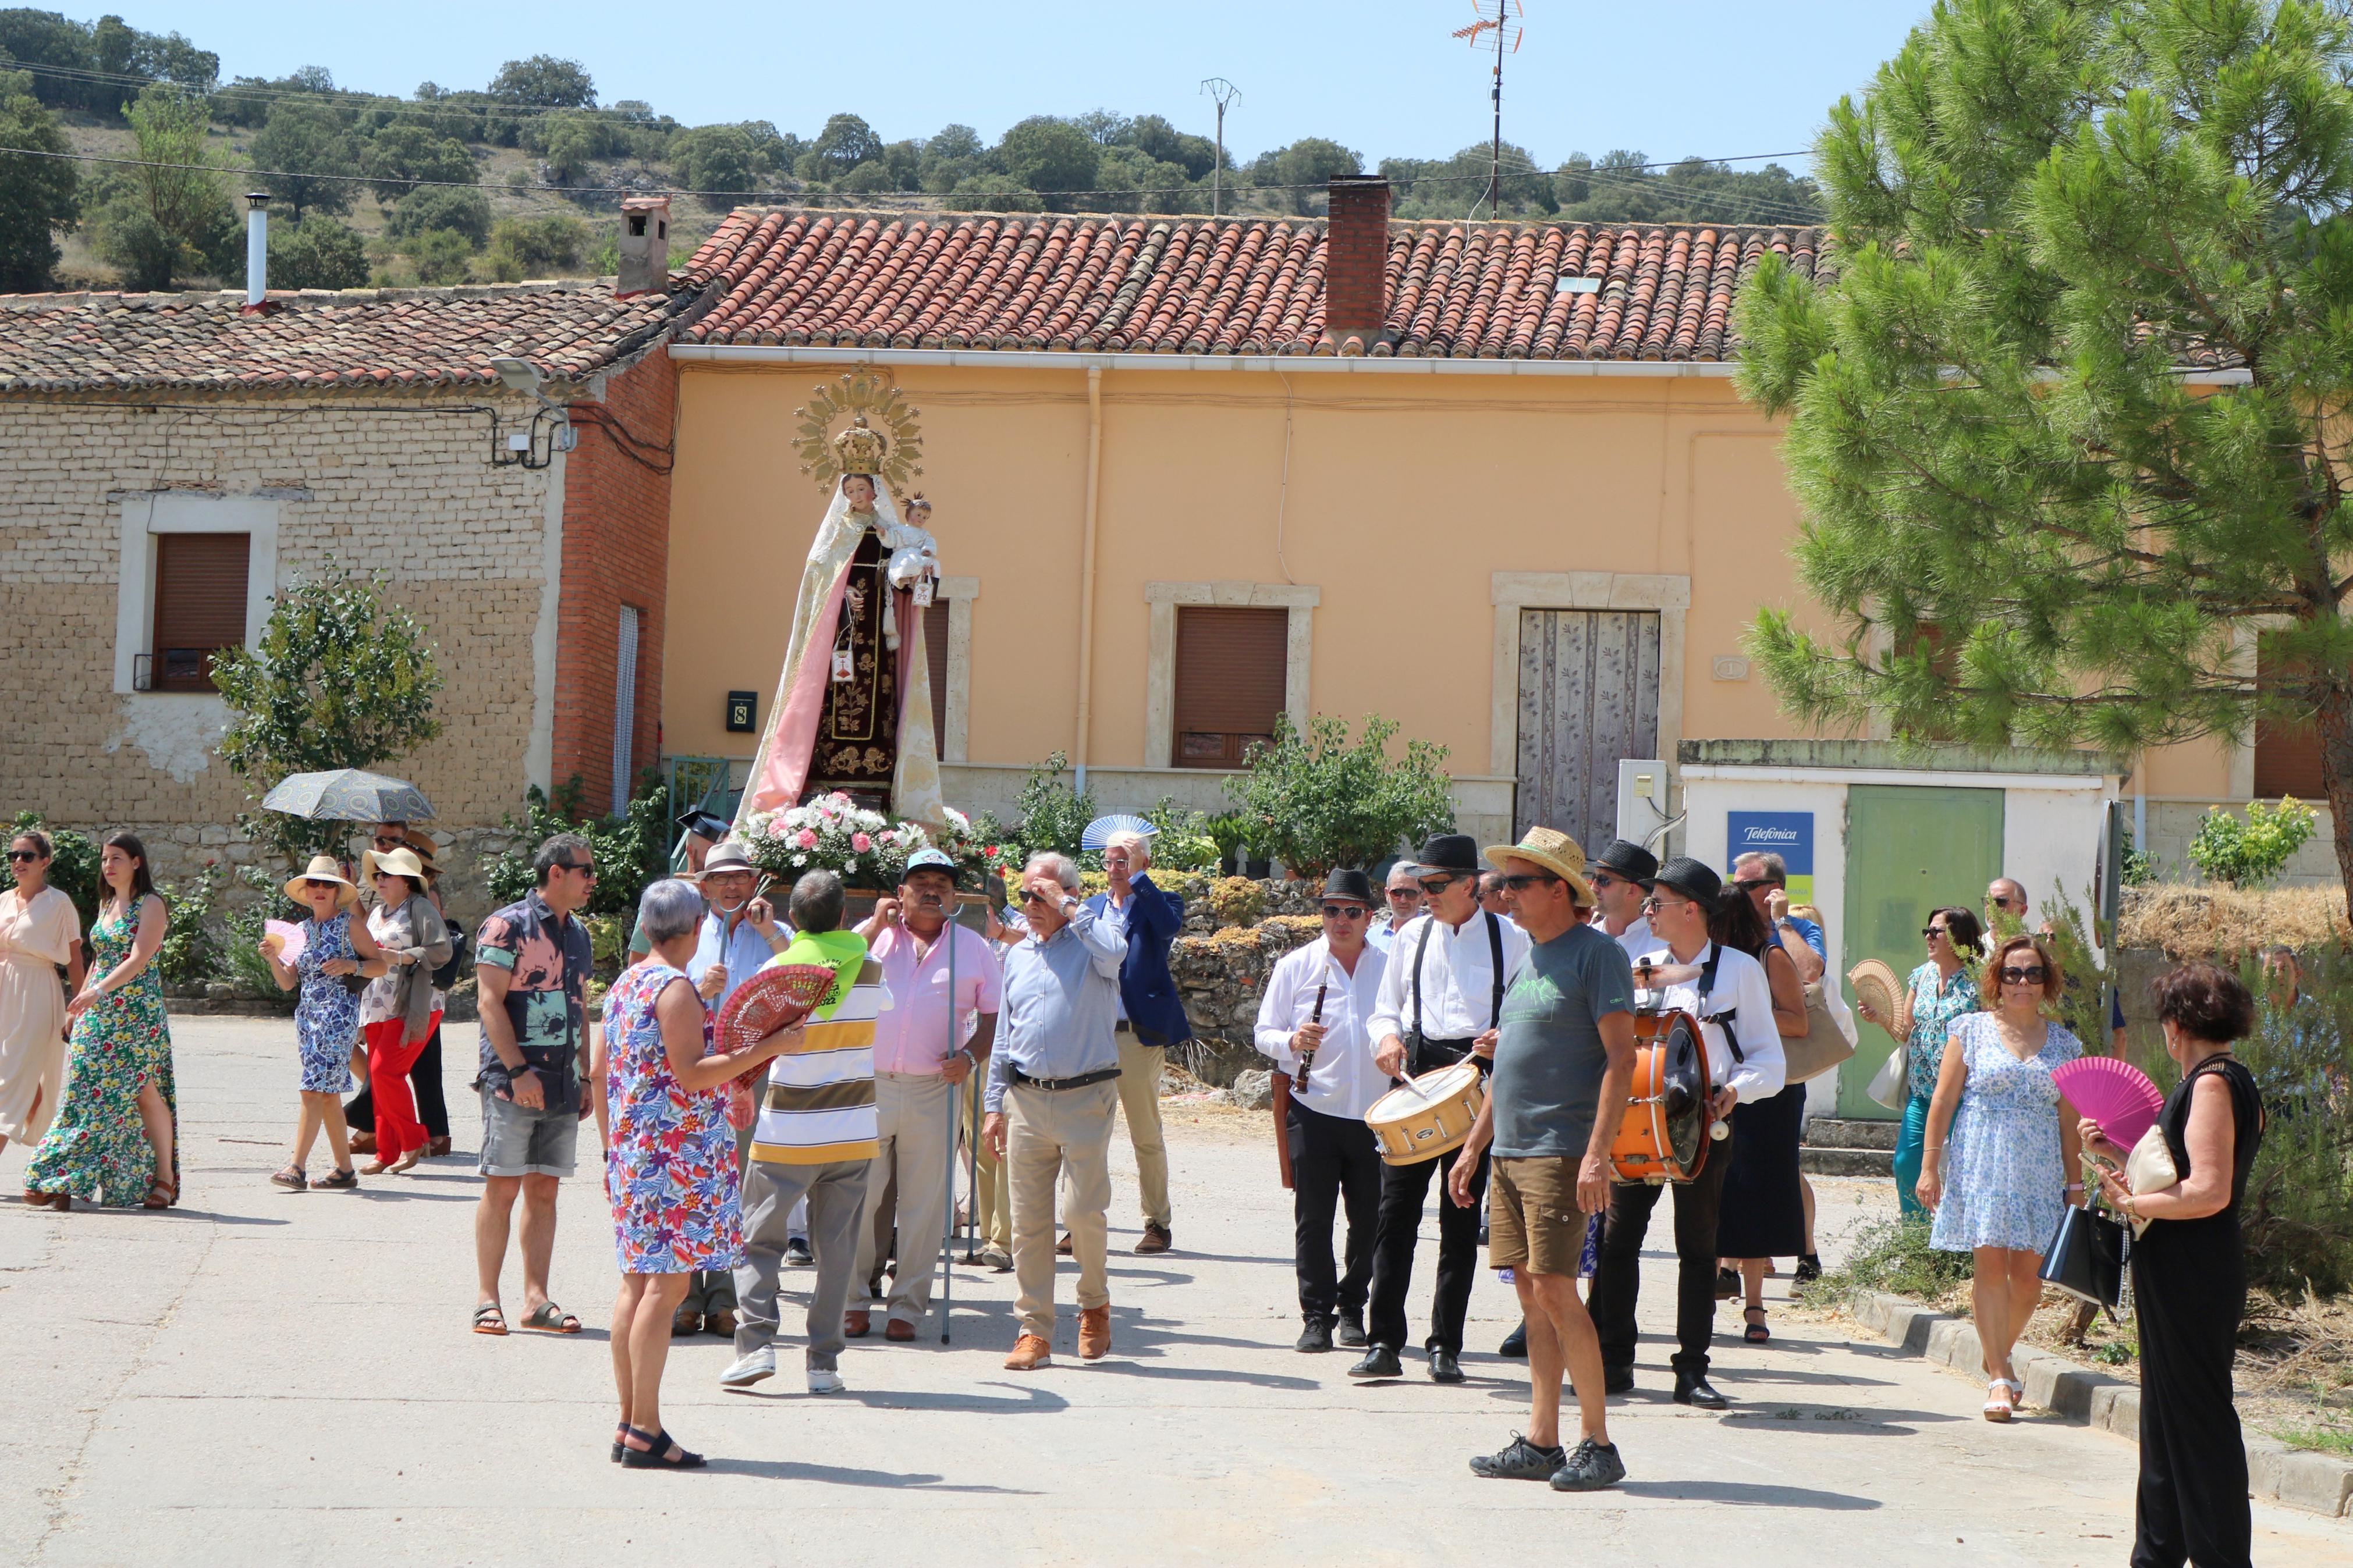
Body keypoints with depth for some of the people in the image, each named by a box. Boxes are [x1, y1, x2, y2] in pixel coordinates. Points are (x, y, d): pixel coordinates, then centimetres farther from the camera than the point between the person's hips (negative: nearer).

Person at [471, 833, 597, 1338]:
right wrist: (518, 1070, -19)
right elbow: (491, 1002, -12)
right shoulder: (508, 926, -6)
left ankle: (536, 1300, 9)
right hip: (513, 1082, -7)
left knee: (544, 1190, 6)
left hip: (563, 1084, 7)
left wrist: (586, 1077, 16)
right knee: (502, 1187, -4)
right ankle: (487, 1299, 2)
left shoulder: (578, 934, 16)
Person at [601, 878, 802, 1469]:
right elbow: (691, 1075, -19)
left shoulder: (623, 986, 15)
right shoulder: (676, 988, -12)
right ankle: (645, 1431, -8)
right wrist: (766, 1048, -17)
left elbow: (602, 1072, 19)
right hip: (676, 1153, -10)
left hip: (632, 1151, 10)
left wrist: (611, 1151, 25)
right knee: (666, 1284, -8)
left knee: (637, 1282, 11)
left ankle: (629, 1424, 13)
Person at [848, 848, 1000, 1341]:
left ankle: (907, 1307, 12)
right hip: (869, 1086, 0)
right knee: (859, 1199, 1)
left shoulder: (974, 948, 10)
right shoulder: (874, 936, 10)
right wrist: (875, 925, -5)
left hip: (934, 1091, 0)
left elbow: (994, 1016, 11)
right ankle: (852, 1301, 12)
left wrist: (970, 1056, -8)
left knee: (923, 1207, 3)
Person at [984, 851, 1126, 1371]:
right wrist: (995, 1106, 15)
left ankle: (1095, 1306, 18)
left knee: (1085, 1212, -7)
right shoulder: (1018, 955, 16)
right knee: (1029, 1220, 2)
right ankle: (1034, 1330, 7)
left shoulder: (1090, 943, -1)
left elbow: (1114, 952, -29)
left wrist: (1066, 906, -17)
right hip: (1026, 1099, 5)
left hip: (1085, 1099, -5)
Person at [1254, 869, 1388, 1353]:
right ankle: (1316, 1316, 4)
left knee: (1369, 1219, 5)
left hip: (1375, 1113, 1)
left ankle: (1352, 1308, 20)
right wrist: (1292, 1042, -15)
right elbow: (1263, 1034, 5)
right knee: (1313, 1218, -2)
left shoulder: (1390, 967, 9)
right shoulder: (1296, 966, 6)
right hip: (1314, 1109, -1)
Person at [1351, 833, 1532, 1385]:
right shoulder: (1412, 935, 13)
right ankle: (1384, 1343, -1)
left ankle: (1446, 1347, 11)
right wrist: (1387, 1037, -3)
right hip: (1415, 1076, 2)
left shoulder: (1510, 939, 4)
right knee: (1395, 1210, -4)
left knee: (1462, 1217, 3)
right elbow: (1387, 1009, 19)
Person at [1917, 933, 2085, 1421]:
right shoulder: (1971, 1031, 4)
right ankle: (1999, 1378, -5)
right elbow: (1943, 1101, 2)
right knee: (1991, 1266, -9)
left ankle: (1998, 1356, 24)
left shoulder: (2063, 1044, 10)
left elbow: (2067, 1118, 13)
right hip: (1982, 1164, -2)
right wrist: (1929, 1166, -2)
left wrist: (2073, 1182, 10)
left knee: (2029, 1276, 0)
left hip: (2040, 1171, 2)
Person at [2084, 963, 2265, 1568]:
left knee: (2199, 1420, -4)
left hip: (2193, 1282, -10)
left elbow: (2209, 1192, -25)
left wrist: (2131, 1202, -15)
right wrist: (2114, 1151, 14)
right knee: (2166, 1420, 17)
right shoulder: (2225, 1081, 14)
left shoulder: (2212, 1085, -17)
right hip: (2180, 1277, 10)